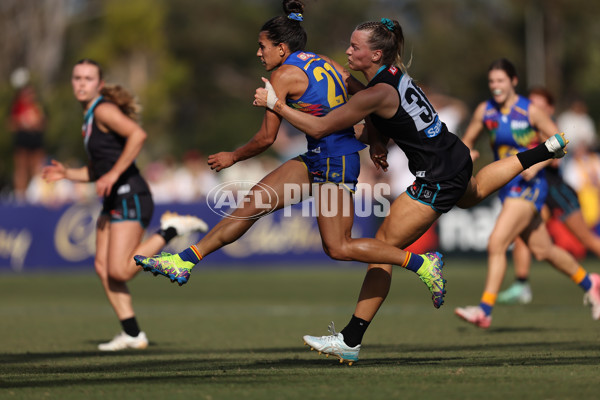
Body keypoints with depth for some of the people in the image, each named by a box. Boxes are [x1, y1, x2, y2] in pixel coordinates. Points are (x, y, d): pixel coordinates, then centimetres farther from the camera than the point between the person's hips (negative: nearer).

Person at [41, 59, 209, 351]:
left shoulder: (104, 110, -10)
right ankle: (132, 334, 4)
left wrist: (113, 174, -25)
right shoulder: (89, 118, 19)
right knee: (102, 267, 1)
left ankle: (171, 229, -2)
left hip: (130, 197, -9)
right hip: (114, 200, 9)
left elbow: (138, 134, -26)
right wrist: (67, 173, 10)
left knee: (120, 271, -15)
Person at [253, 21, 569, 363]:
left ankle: (350, 341, -8)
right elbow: (371, 115, 21)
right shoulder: (393, 72, 0)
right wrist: (376, 140, 2)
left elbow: (320, 128, -21)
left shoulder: (378, 93, -25)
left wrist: (275, 103, -15)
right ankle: (544, 151, 49)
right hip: (457, 157, 9)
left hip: (436, 179, -9)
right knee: (474, 192, 44)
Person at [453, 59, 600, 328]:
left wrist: (537, 164, -19)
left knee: (496, 244, -19)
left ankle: (485, 310, -18)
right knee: (543, 250, 16)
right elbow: (468, 140, 17)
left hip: (529, 186, -6)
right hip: (506, 188, 6)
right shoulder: (485, 111, 5)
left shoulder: (530, 111, -9)